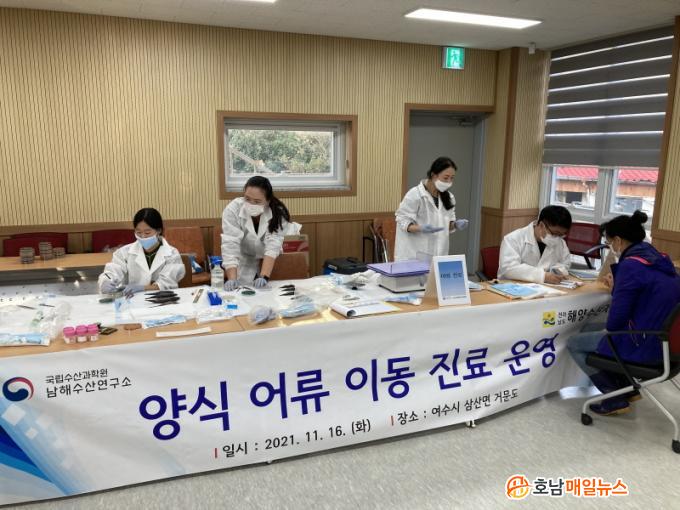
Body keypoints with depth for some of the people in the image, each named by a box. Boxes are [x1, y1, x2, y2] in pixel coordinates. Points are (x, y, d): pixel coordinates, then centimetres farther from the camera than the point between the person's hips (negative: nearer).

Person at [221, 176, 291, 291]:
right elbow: (230, 246, -28)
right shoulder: (233, 210, -23)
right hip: (242, 266, 0)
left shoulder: (278, 213, -22)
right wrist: (232, 279, -39)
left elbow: (273, 246, -29)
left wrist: (264, 277, -41)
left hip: (271, 265, 0)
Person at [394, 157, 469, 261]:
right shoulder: (414, 195, -12)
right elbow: (403, 222, -11)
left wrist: (456, 225, -6)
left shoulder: (448, 197, 7)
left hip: (438, 255, 6)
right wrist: (421, 229, -29)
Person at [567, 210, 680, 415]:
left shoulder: (631, 265, -21)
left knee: (574, 343, 6)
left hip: (643, 346, -9)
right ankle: (628, 388, 27)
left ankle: (617, 399, 11)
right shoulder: (660, 259, 6)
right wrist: (617, 288, 16)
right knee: (590, 329, 26)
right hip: (663, 341, 9)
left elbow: (617, 318, -19)